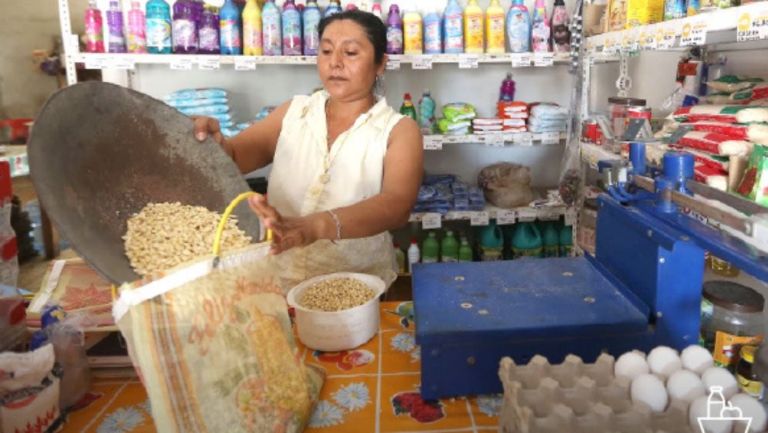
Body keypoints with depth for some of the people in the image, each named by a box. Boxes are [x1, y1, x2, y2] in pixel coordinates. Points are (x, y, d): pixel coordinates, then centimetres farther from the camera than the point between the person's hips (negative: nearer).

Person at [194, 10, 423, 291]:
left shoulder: (399, 130, -3)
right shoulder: (293, 112, 8)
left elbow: (397, 206, -20)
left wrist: (315, 226, -37)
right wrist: (212, 141, -22)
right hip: (278, 285, 2)